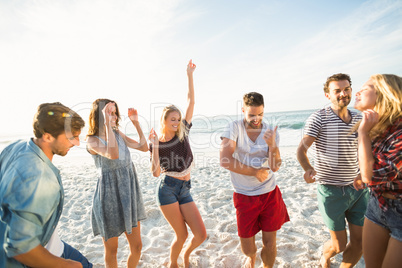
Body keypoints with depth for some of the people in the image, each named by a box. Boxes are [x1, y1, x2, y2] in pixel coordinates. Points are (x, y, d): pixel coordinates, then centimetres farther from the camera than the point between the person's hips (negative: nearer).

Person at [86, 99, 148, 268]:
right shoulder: (92, 141, -12)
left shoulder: (118, 134, 5)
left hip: (129, 194, 6)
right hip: (109, 196, -5)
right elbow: (113, 154, -32)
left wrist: (136, 122, -1)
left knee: (137, 246, 15)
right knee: (111, 250, 15)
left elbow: (144, 147, 5)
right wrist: (107, 123, -30)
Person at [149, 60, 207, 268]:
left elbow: (190, 101, 2)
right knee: (182, 234, 2)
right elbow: (156, 173, -11)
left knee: (201, 235, -1)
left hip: (185, 190, 4)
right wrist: (155, 146, -18)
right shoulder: (156, 143, -1)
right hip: (167, 189, -3)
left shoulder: (183, 133, 4)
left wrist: (189, 75, 1)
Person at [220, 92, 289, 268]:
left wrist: (272, 145, -27)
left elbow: (275, 167, -9)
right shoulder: (234, 128, -12)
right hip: (245, 196, -1)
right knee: (247, 246, 12)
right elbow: (225, 161, -22)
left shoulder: (270, 132, -3)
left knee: (270, 242, 11)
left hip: (270, 194, 2)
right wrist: (255, 172, -15)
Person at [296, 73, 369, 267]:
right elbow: (301, 149, -18)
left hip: (357, 188, 5)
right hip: (331, 190, -5)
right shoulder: (319, 118, -11)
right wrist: (308, 168, -38)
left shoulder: (359, 120, 7)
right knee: (339, 244, 5)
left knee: (360, 241, 11)